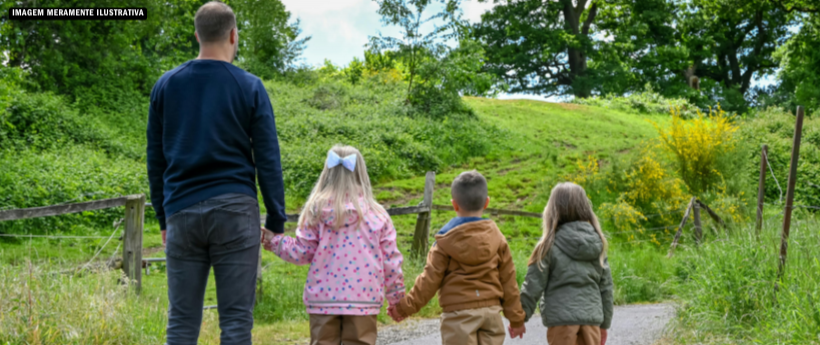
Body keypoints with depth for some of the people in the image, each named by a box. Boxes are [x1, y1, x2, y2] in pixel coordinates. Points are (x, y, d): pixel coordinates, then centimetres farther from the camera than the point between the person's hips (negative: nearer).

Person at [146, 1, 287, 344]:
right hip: (236, 212, -2)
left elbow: (155, 161, 12)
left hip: (182, 213, 3)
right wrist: (276, 223, 6)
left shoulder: (165, 85, 9)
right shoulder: (249, 88, 0)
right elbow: (268, 161, 0)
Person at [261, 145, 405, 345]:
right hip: (363, 299, 0)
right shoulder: (377, 214, 0)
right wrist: (397, 297, 14)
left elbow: (302, 252, 1)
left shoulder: (316, 210, -2)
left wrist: (274, 242, 18)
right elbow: (391, 260, 2)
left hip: (323, 298, 0)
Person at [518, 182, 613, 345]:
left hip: (562, 319, -4)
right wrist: (605, 323, 20)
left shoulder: (550, 245, -7)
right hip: (591, 316, 4)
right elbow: (606, 285, 11)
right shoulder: (596, 242, 6)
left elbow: (533, 286, -6)